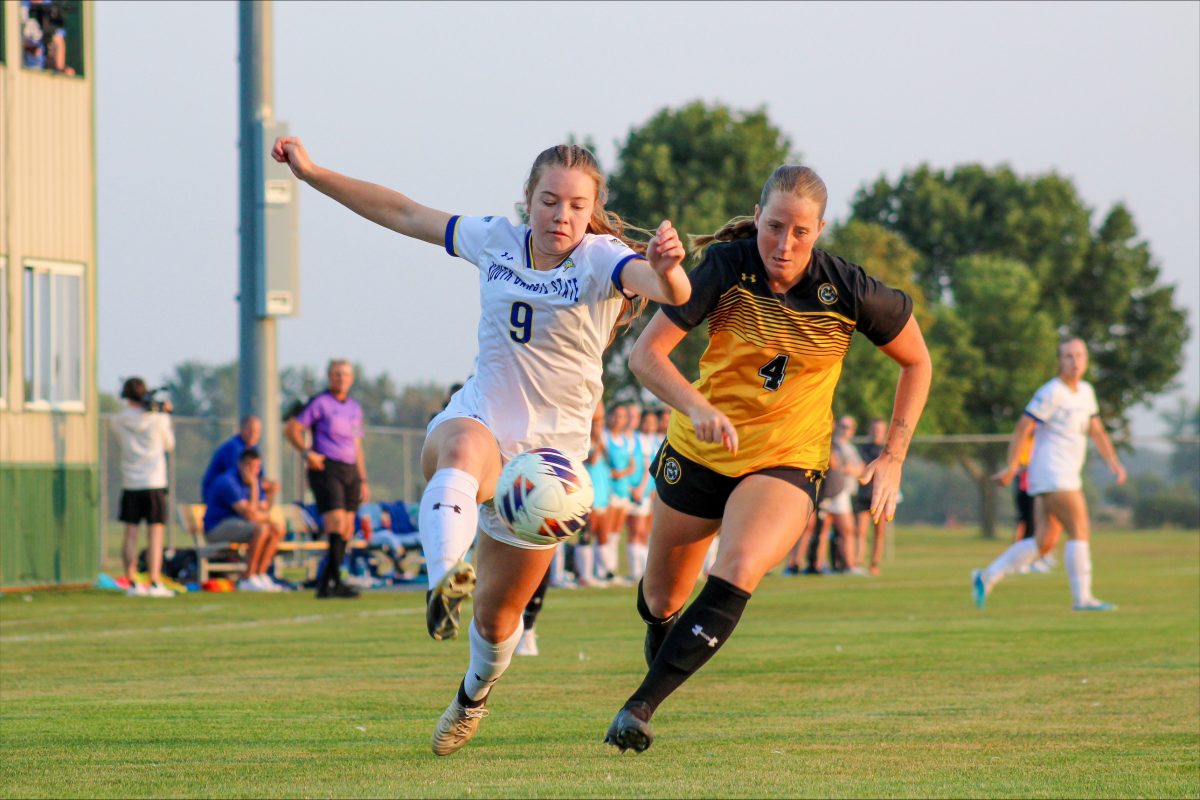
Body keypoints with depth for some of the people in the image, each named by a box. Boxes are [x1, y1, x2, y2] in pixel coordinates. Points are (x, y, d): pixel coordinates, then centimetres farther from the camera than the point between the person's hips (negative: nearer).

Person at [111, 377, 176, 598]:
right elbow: (169, 445, 8)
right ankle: (154, 583, -8)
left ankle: (132, 583, 3)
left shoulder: (119, 421, -1)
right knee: (155, 534, -2)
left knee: (131, 534, 5)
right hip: (154, 484, -2)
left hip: (130, 485, 2)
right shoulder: (157, 419, -5)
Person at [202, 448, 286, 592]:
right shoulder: (228, 481, -20)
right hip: (217, 528, -9)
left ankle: (260, 575, -4)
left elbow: (264, 512, 8)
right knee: (261, 529, -29)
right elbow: (249, 514, -26)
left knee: (277, 529, -2)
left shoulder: (253, 481, 9)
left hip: (237, 524, 9)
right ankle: (247, 579, -25)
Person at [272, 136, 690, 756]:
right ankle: (444, 581, -66)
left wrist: (665, 270, -58)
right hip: (477, 421, 1)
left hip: (549, 454, -1)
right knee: (465, 446, -41)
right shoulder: (496, 241, 1)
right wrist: (312, 173, 11)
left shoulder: (601, 260, -11)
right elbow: (403, 214, 12)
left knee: (498, 616, 9)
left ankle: (474, 695, 44)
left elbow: (670, 291, -33)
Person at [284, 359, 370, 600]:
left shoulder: (355, 408, 18)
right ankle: (334, 582, -21)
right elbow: (291, 429, -4)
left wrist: (363, 480, 19)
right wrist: (308, 453, -17)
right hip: (326, 469, -7)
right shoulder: (319, 403, -2)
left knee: (346, 533, 3)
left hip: (349, 472, 7)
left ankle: (326, 583, 8)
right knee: (336, 525, -18)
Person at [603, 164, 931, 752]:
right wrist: (698, 407, -37)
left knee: (737, 574, -30)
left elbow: (916, 362, 2)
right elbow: (645, 354, -19)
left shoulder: (848, 291, -15)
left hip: (786, 462, -2)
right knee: (662, 599, 16)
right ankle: (661, 660, 54)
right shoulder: (726, 267, -16)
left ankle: (639, 707, -25)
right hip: (698, 454, 2)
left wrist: (893, 458, -4)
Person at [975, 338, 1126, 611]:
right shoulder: (1052, 392, -11)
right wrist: (1012, 468, -14)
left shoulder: (1085, 391, 16)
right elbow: (1023, 428, -12)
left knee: (1044, 542, 7)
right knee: (1080, 530, -13)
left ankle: (987, 577, 12)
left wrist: (1113, 461, 10)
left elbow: (1096, 431, 23)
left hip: (1066, 476, 9)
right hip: (1051, 474, -9)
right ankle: (1082, 598, -11)